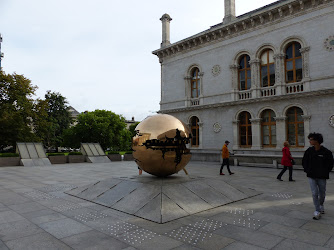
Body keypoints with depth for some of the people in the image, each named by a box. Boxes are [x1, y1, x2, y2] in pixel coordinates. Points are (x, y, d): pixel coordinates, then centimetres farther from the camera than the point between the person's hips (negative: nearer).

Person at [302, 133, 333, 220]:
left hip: (321, 177, -1)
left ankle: (321, 205, 43)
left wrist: (325, 172, -2)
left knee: (322, 194, 15)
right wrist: (307, 170, 4)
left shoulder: (326, 152, -10)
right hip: (312, 176, 1)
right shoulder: (309, 151, -2)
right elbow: (304, 161, 11)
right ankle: (317, 211, 5)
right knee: (314, 193, -5)